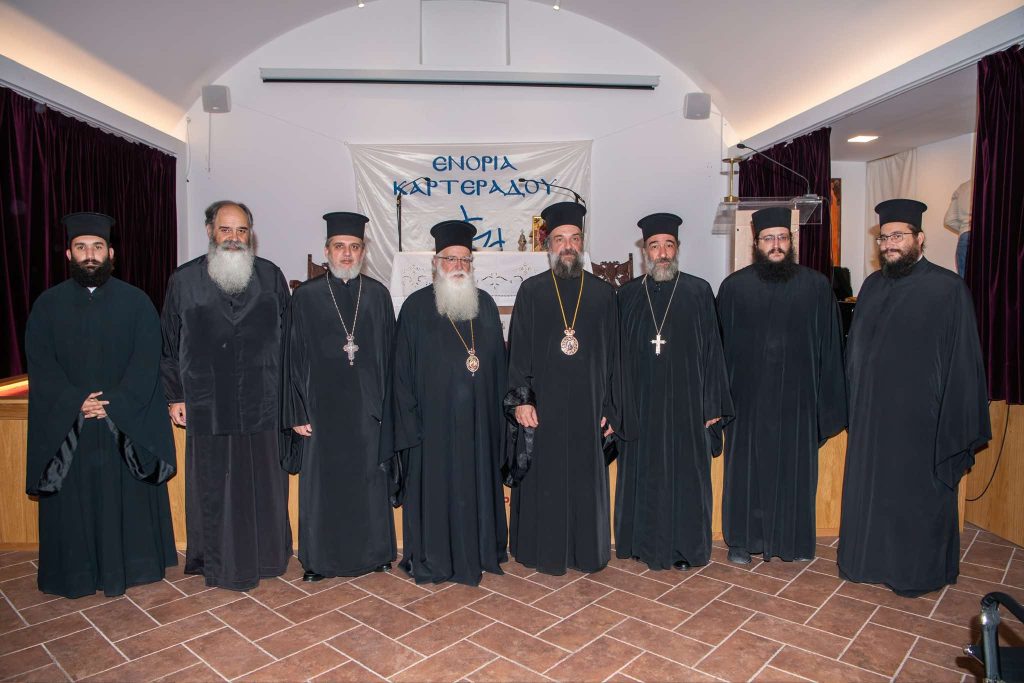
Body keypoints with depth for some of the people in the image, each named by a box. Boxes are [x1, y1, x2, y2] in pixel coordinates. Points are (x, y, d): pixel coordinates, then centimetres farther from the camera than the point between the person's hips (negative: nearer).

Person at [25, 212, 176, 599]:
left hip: (126, 426, -1)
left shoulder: (136, 302, 0)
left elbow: (146, 363, -6)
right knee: (74, 503, 9)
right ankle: (77, 574, 25)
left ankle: (129, 567, 23)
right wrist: (77, 403, -15)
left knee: (129, 499, 7)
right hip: (66, 427, 1)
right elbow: (41, 366, -1)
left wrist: (114, 405, -16)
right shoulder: (48, 305, 4)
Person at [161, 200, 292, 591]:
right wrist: (174, 396, 5)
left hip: (262, 402, 1)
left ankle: (265, 556, 28)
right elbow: (169, 343, 7)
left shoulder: (270, 276, 3)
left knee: (264, 484, 10)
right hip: (207, 406, 0)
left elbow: (287, 336, 6)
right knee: (213, 487, 8)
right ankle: (219, 561, 25)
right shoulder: (184, 280, 2)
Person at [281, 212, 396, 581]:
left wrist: (387, 405, 3)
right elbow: (292, 358, 0)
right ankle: (320, 559, 25)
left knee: (369, 480, 10)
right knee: (322, 484, 8)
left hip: (367, 408, 1)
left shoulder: (378, 294, 4)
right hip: (321, 407, -1)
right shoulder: (306, 296, 0)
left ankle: (373, 552, 28)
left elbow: (388, 354, 6)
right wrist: (296, 412, -5)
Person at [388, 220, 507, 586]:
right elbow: (403, 372, -4)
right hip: (435, 421, -3)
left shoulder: (485, 305, 7)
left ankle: (480, 551, 31)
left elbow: (498, 363, 11)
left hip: (478, 420, 4)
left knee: (478, 484, 13)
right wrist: (410, 422, -9)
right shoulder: (417, 307, -4)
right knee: (436, 485, 6)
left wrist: (497, 411, 7)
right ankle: (432, 560, 23)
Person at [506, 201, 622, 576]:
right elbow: (518, 349, -1)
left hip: (587, 407, 1)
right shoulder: (531, 290, 2)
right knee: (542, 480, 7)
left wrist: (611, 409, 2)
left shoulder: (603, 293, 5)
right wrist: (521, 399, -10)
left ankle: (586, 550, 27)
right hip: (542, 406, -1)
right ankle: (542, 550, 24)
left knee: (586, 481, 10)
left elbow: (613, 355, 6)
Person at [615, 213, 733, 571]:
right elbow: (618, 353, 6)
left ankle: (685, 545, 23)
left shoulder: (699, 292, 1)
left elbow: (712, 350, 0)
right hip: (641, 405, 1)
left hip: (686, 404, -1)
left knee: (686, 473, 7)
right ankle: (646, 542, 25)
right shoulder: (628, 294, 5)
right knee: (643, 473, 9)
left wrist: (714, 405, -4)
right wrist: (615, 405, 2)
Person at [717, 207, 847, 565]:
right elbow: (720, 346, 0)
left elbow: (829, 348, 3)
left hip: (796, 398, 1)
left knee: (795, 469, 11)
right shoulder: (734, 287, -1)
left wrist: (828, 403, 0)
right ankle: (743, 539, 23)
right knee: (746, 468, 8)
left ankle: (794, 538, 29)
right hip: (748, 398, -1)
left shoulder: (816, 286, 2)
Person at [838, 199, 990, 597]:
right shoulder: (872, 286, 7)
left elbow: (962, 359, -10)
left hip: (920, 418, -5)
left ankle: (919, 572, 26)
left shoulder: (948, 288, -8)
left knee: (919, 497, 8)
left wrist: (955, 426, -13)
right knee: (870, 491, 14)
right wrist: (851, 405, 10)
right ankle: (873, 560, 31)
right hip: (871, 415, 5)